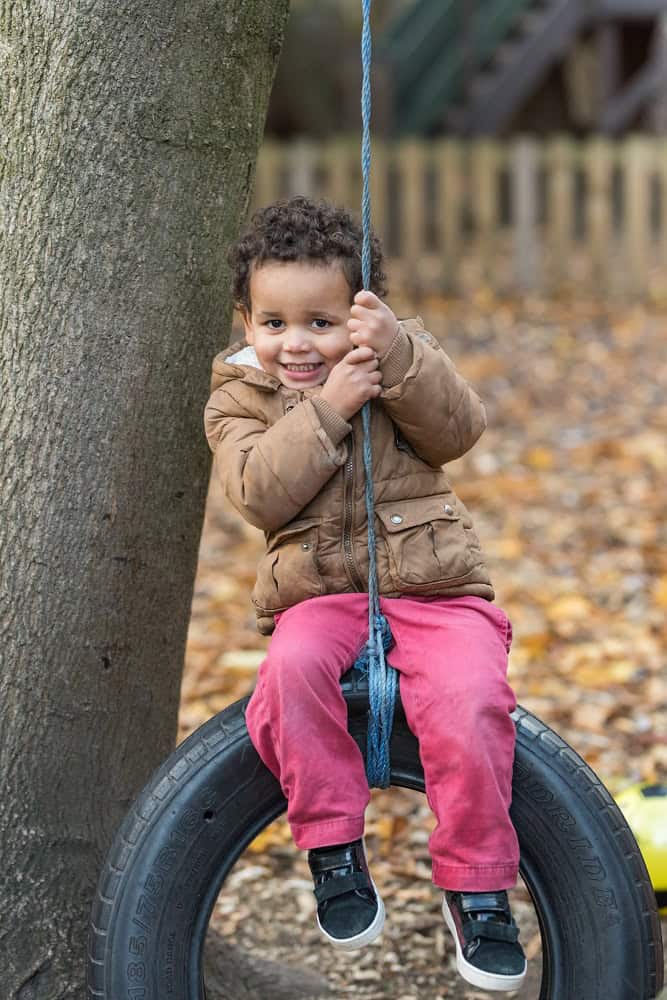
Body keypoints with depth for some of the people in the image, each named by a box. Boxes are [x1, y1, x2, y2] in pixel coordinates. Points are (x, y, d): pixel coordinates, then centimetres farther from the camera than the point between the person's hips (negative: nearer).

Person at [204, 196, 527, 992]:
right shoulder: (239, 397, 9)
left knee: (468, 703, -28)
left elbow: (459, 428, -8)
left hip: (435, 593, 0)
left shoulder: (402, 363, 11)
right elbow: (260, 493, -9)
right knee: (294, 667, -35)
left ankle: (476, 886, -11)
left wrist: (399, 355, -22)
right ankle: (332, 846, -18)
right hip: (319, 599, 0)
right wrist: (325, 408, -19)